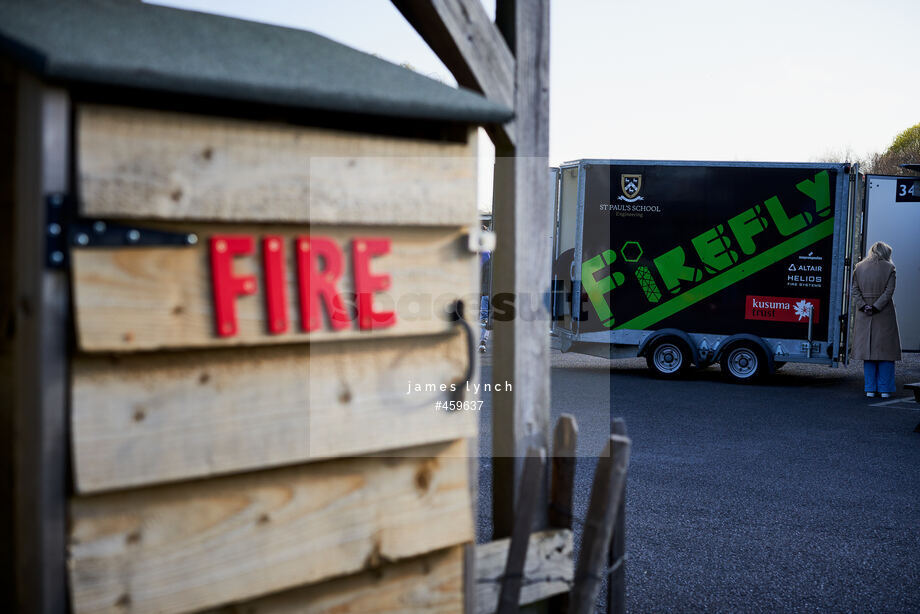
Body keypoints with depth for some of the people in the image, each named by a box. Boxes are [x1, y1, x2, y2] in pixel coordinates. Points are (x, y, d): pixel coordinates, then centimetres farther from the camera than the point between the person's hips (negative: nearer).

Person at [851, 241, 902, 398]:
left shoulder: (859, 267, 6)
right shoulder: (889, 267, -2)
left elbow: (855, 290, 1)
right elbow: (889, 291, -10)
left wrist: (864, 306, -5)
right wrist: (876, 307, -10)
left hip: (864, 317, 3)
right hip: (884, 315, -3)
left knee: (868, 349, 7)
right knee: (886, 350, 4)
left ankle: (870, 389, 7)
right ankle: (885, 389, 5)